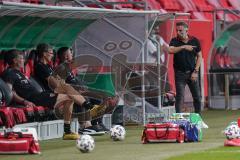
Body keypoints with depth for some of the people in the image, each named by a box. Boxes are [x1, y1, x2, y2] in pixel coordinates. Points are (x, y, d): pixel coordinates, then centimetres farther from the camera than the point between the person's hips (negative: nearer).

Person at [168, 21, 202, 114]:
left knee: (197, 97, 6)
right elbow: (170, 50, -23)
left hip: (192, 73, 2)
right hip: (180, 74, -2)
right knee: (179, 97, -6)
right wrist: (183, 47, -33)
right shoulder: (175, 41, -2)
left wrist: (195, 71, -3)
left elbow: (199, 56, 6)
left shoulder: (195, 41, 2)